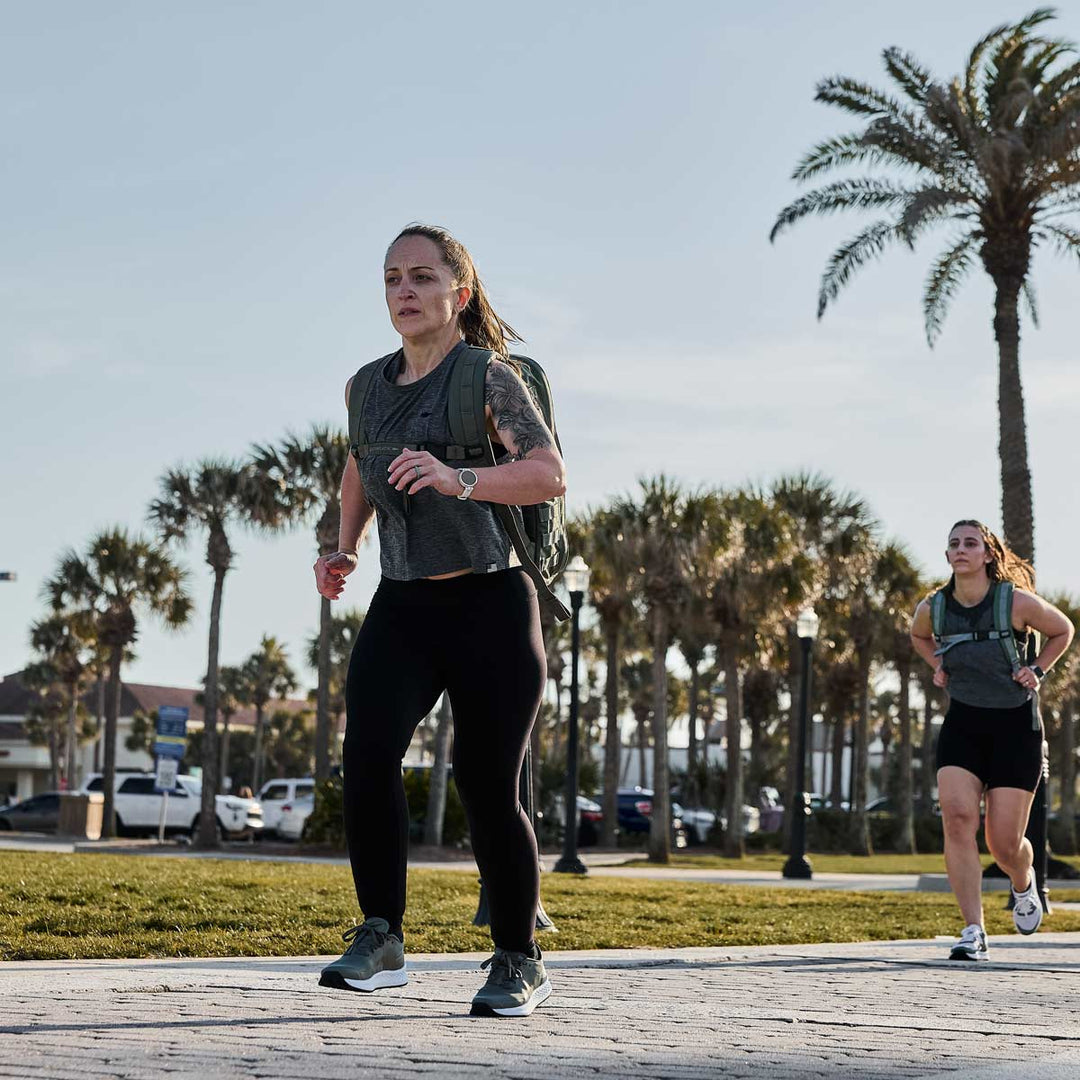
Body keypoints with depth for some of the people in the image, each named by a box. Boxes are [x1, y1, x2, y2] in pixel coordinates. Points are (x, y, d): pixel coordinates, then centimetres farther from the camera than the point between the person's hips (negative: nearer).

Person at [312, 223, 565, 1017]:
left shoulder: (490, 379, -7)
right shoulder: (369, 386, 10)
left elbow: (550, 476, -19)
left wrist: (457, 480, -34)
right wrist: (345, 549, 16)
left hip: (489, 606, -4)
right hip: (400, 610, 5)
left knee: (486, 787, -5)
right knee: (368, 752, -19)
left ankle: (519, 962, 13)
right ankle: (381, 940, -11)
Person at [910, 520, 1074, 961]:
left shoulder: (1017, 601, -13)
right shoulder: (933, 608, -4)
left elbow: (1063, 631, 6)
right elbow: (918, 636, 22)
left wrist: (1037, 671, -6)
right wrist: (939, 667, 5)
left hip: (1015, 726, -2)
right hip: (962, 725, 3)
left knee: (1005, 842, -2)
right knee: (957, 817, -19)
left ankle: (1024, 884, 37)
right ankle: (973, 931, -17)